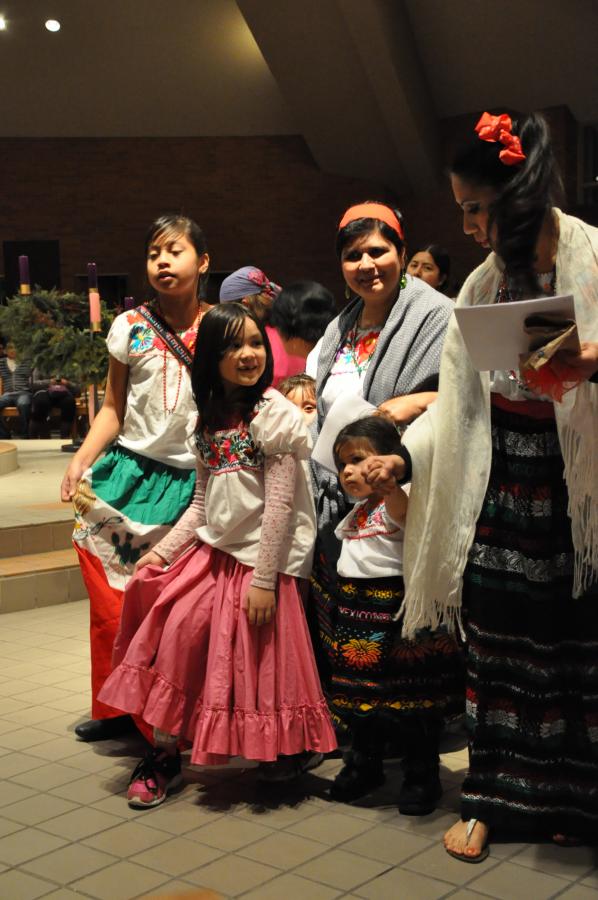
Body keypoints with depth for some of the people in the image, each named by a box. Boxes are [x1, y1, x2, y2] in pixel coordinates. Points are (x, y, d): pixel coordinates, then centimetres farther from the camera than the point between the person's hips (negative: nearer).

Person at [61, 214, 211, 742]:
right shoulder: (131, 327, 5)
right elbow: (114, 407, 8)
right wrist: (80, 462, -4)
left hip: (195, 481, -2)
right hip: (131, 471, 2)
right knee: (112, 602, 3)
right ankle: (115, 707, 21)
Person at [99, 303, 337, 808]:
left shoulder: (275, 414, -13)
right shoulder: (211, 417, 9)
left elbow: (280, 505, -17)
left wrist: (264, 578, -18)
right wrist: (162, 550, 7)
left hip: (260, 557, -6)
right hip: (213, 550, 7)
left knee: (260, 659, -2)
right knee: (175, 629, -3)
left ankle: (299, 747, 22)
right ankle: (164, 754, 12)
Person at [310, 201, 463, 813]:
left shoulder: (435, 317, -4)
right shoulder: (340, 331, 18)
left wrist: (421, 402, -27)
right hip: (341, 504, 6)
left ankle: (422, 762, 16)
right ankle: (365, 751, 26)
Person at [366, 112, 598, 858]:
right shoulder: (485, 282, 8)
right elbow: (457, 401, 8)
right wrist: (402, 458, 0)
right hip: (501, 475, 4)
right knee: (496, 640, 9)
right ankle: (492, 797, 23)